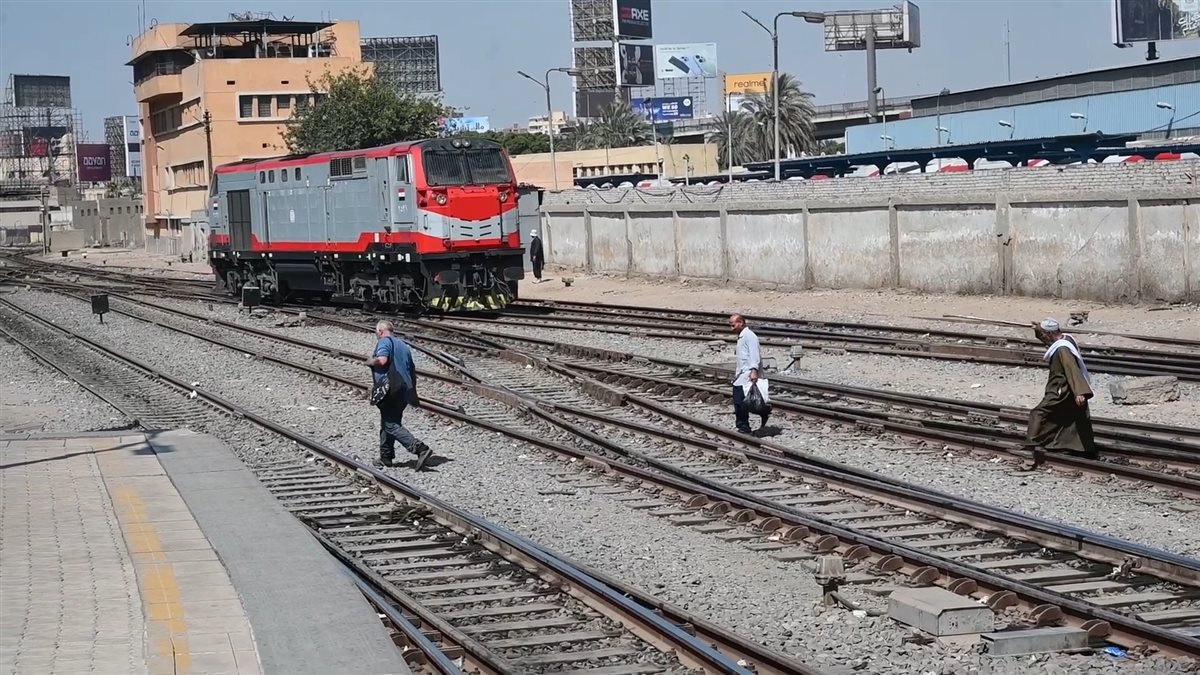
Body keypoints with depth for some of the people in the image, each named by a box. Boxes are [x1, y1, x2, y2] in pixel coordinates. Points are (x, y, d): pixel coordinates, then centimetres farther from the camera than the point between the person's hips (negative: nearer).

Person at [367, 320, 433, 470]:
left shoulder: (384, 341, -6)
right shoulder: (403, 345, 21)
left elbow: (382, 360, -24)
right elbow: (413, 371, 24)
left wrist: (370, 361, -3)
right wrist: (413, 394, 32)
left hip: (389, 391, -9)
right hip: (404, 391, 9)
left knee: (391, 425, -11)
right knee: (387, 424, 19)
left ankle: (420, 449, -24)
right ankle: (386, 457, 22)